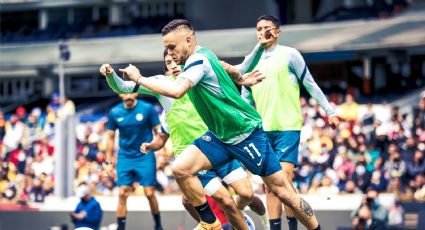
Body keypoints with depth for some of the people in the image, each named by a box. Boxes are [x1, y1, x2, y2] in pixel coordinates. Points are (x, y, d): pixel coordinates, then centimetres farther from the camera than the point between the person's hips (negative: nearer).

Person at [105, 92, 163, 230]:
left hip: (145, 157, -2)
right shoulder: (114, 112, 0)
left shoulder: (147, 109, -7)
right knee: (122, 194, -5)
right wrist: (108, 162, 7)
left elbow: (159, 131, -2)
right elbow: (110, 137, 9)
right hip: (124, 158, 2)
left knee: (150, 193, -4)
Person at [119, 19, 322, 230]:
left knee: (283, 192, -6)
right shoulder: (200, 58, 4)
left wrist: (139, 78, -28)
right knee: (180, 169, -12)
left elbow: (176, 91, -38)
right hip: (219, 136, 8)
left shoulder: (199, 60, -22)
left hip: (246, 134, -8)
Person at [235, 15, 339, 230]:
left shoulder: (289, 54, -1)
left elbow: (311, 85, 2)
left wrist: (330, 111, 2)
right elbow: (246, 98, 21)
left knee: (284, 178, -15)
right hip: (263, 129, 5)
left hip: (287, 126, -5)